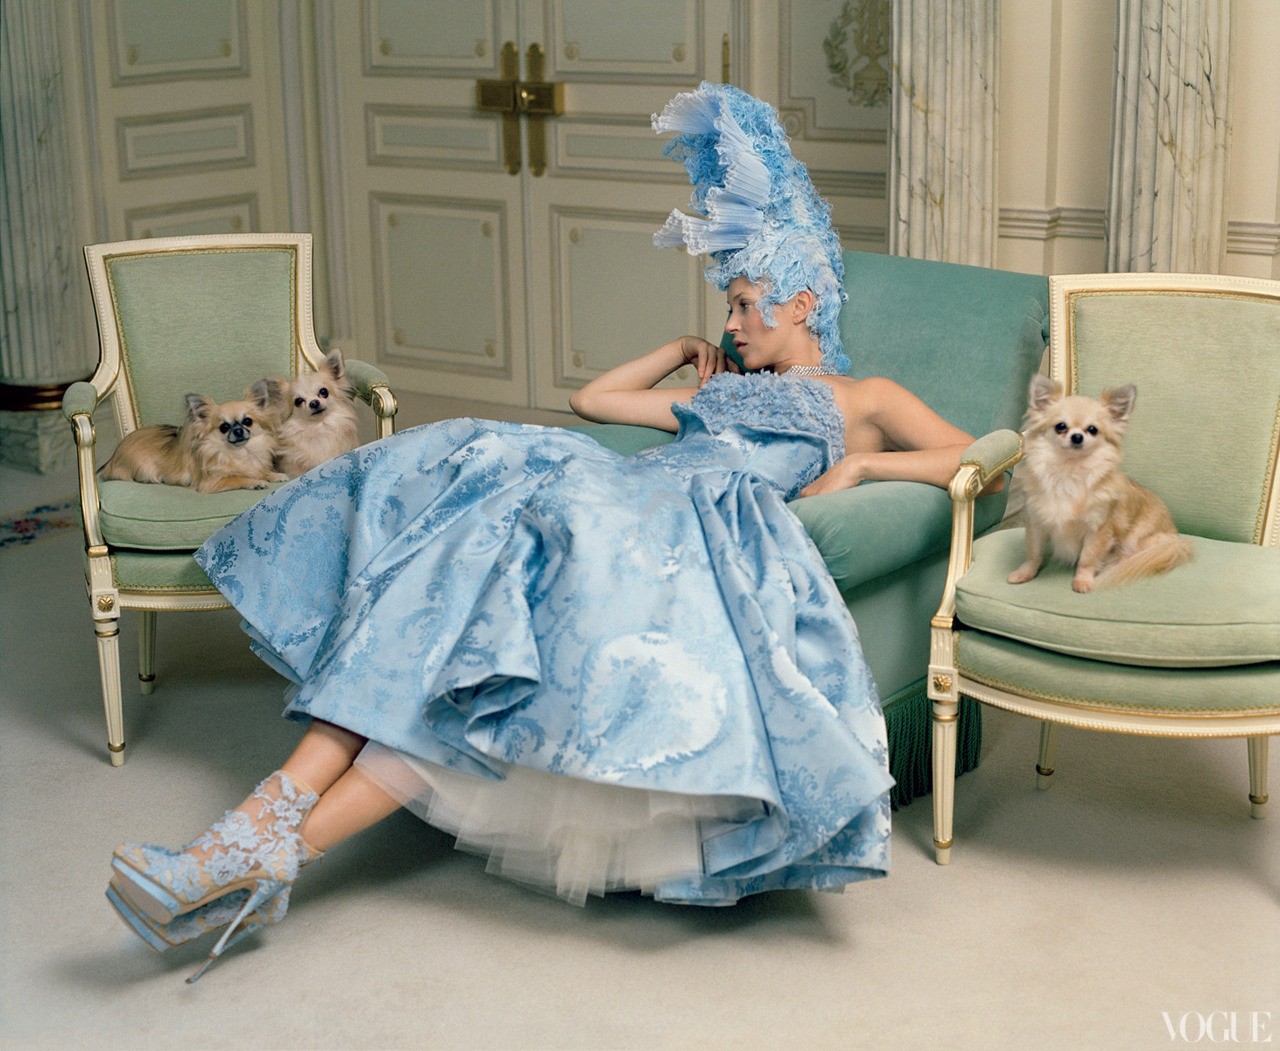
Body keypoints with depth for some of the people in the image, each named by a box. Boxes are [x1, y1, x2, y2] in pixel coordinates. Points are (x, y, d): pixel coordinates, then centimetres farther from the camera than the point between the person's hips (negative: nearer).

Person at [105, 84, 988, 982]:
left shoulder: (863, 399, 23)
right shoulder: (727, 390, 39)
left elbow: (980, 462, 10)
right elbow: (593, 399, 44)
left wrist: (859, 465, 0)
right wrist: (686, 358, 44)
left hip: (690, 541, -6)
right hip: (618, 502, 6)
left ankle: (276, 845, -40)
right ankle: (272, 822, -37)